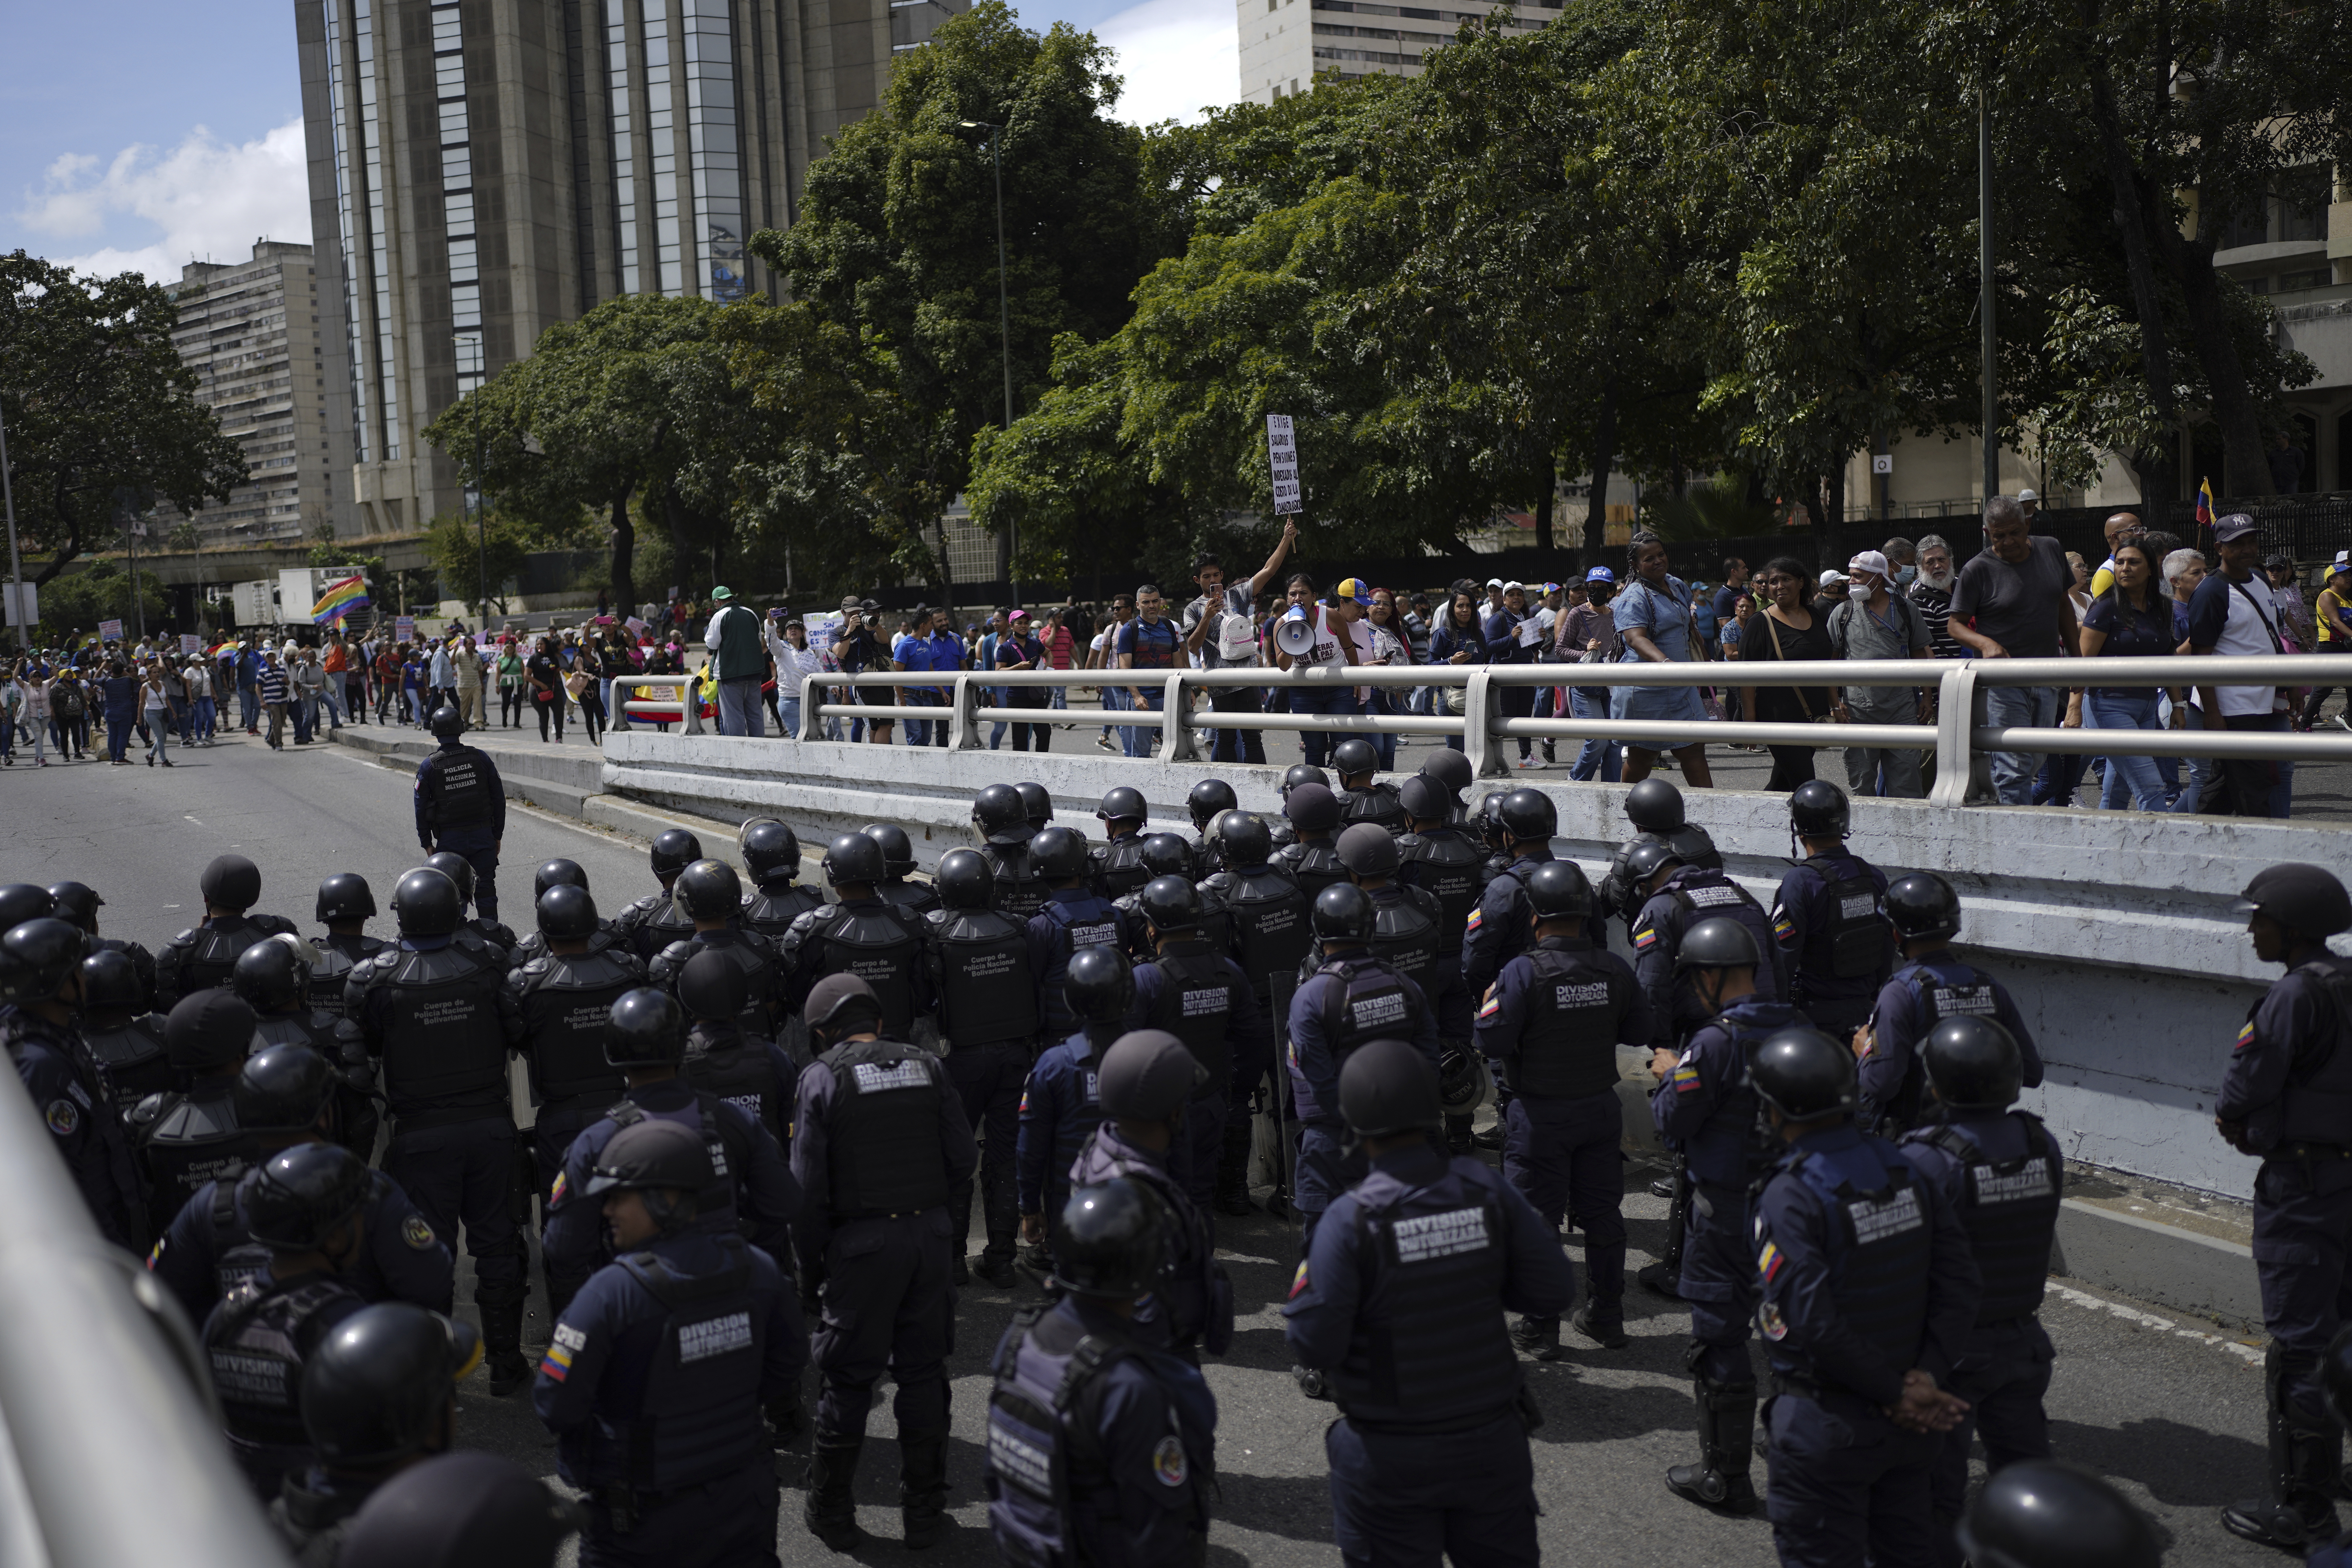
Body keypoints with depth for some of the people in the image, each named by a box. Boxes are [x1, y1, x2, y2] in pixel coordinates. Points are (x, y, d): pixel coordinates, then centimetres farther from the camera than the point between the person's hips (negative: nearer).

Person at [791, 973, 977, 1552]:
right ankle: (922, 1511, 22)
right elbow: (964, 1159, 3)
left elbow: (809, 1187, -7)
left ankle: (832, 1515, 22)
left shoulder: (823, 1077, -5)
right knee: (923, 1372, 13)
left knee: (849, 1378, 10)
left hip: (863, 1242, -3)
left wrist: (812, 1266, 3)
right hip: (931, 1234, 3)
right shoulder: (926, 1066, 5)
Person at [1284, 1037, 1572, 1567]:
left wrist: (1302, 1289, 1)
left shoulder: (1352, 1219, -20)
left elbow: (1316, 1346, -17)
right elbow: (1554, 1292, -4)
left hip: (1389, 1455, -3)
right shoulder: (1487, 1191, -11)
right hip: (1490, 1439, 3)